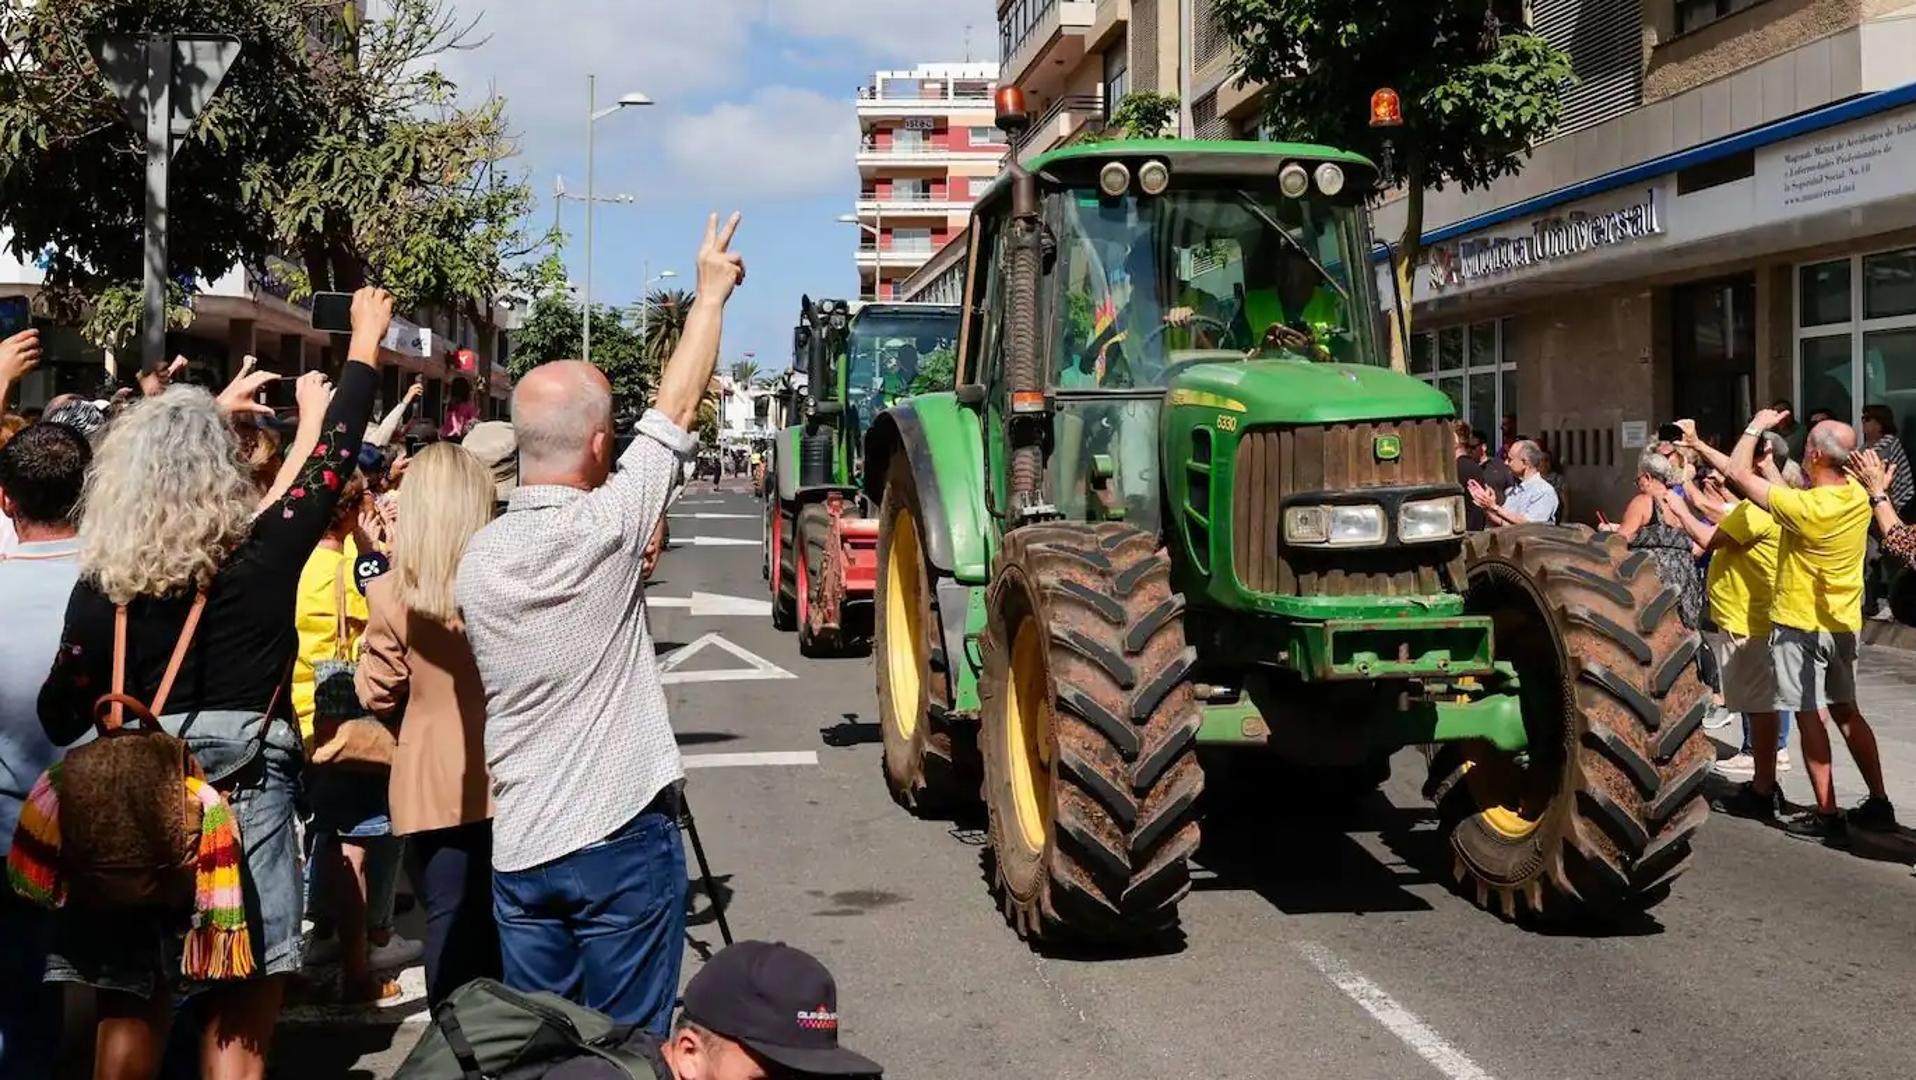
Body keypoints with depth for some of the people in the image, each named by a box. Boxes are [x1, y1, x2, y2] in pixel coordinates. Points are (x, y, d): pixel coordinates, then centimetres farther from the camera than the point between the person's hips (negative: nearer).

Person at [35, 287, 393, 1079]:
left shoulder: (103, 582, -5)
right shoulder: (261, 559, -11)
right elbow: (334, 454, 1)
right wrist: (366, 341, 14)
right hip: (244, 808, -3)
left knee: (130, 1012, 16)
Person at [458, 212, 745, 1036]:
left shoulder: (478, 558, 2)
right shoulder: (604, 530, -13)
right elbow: (676, 406, -3)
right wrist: (711, 294, 9)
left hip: (518, 848, 5)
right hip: (621, 839, -5)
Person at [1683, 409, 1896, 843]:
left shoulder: (1806, 508, -26)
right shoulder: (1857, 494, -3)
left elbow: (1739, 473, -16)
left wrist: (1756, 426, -1)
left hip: (1801, 625, -7)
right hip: (1843, 624, 7)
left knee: (1809, 716, 0)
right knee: (1846, 712, 17)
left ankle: (1827, 815, 3)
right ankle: (1879, 803, 20)